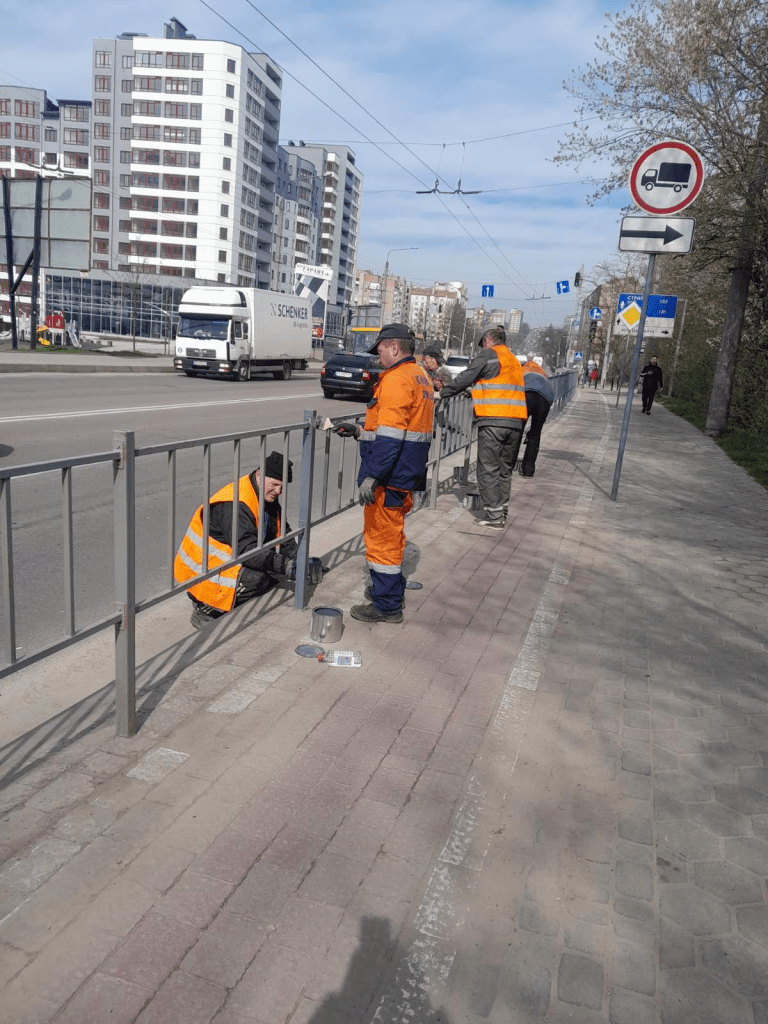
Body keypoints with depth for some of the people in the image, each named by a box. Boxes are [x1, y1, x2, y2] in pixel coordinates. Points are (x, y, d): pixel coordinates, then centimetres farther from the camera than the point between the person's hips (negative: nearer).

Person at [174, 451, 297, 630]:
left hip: (229, 558, 10)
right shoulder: (235, 504, -27)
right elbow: (246, 550, -34)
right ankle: (205, 609, -9)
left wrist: (298, 561, -6)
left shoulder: (268, 497, 4)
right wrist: (285, 566, -38)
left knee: (277, 565, -3)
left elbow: (282, 535, 10)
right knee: (254, 579, -29)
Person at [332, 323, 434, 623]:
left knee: (381, 537, -1)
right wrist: (359, 431, 19)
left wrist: (371, 476, -25)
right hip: (408, 473, 10)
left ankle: (386, 606, 7)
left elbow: (390, 436, -25)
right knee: (391, 534, 21)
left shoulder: (396, 378, -16)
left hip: (388, 475, -10)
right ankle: (391, 588, 35)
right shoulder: (421, 377, 16)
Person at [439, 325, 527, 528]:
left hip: (492, 421, -7)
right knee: (505, 469, 15)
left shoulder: (488, 354, 1)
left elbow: (465, 378, -2)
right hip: (516, 421, 7)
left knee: (488, 470, -2)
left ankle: (494, 516, -4)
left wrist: (444, 392, 10)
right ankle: (502, 512, 19)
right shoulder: (514, 360, 23)